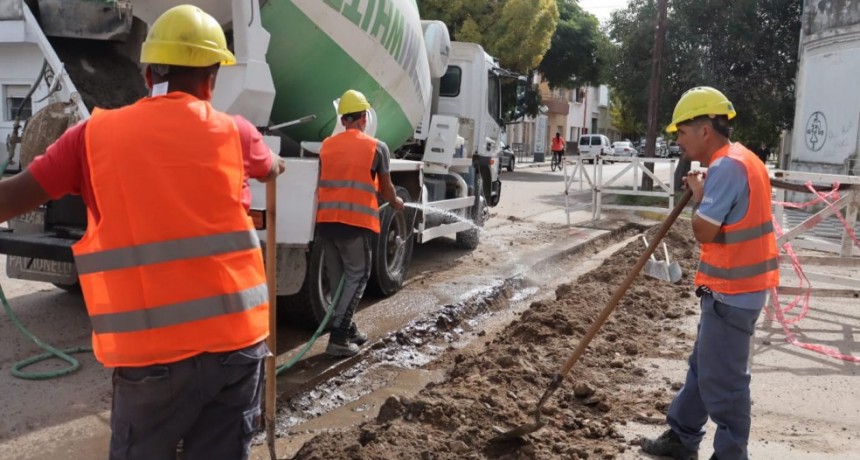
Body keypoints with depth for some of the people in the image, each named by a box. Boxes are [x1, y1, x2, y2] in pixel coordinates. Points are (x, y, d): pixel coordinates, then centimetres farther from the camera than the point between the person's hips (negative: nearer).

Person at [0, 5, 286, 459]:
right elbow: (270, 169, 24)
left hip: (150, 352, -1)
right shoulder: (233, 132, 3)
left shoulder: (95, 135, 0)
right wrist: (278, 165, 47)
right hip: (236, 339, 1)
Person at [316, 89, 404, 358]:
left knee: (337, 277, 15)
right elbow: (385, 188, 9)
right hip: (356, 221, -5)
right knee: (356, 276, 4)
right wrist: (396, 203, 30)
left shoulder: (326, 146, 13)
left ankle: (346, 328, 26)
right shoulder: (377, 147, 1)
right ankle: (338, 337, -3)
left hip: (326, 220, 5)